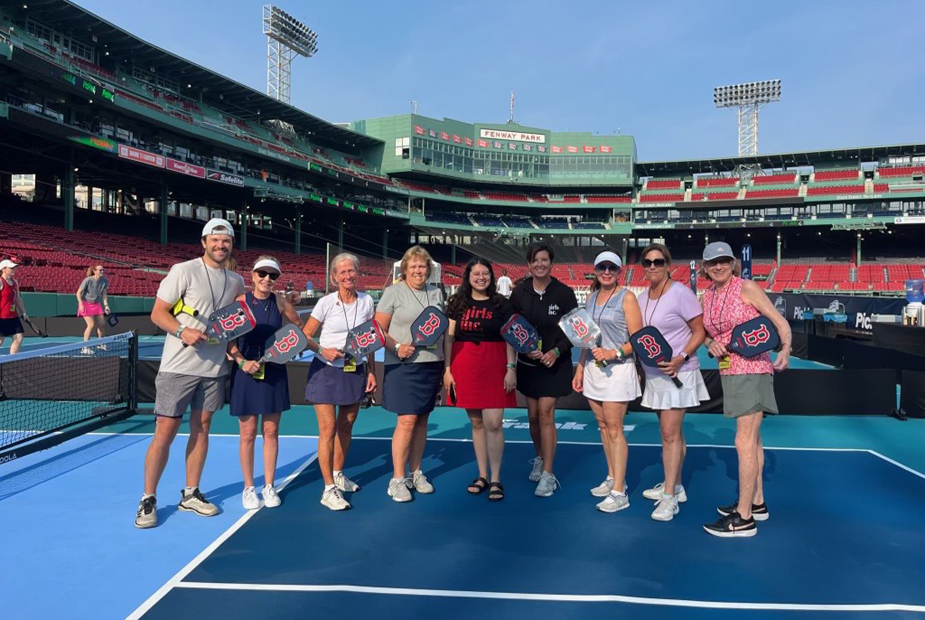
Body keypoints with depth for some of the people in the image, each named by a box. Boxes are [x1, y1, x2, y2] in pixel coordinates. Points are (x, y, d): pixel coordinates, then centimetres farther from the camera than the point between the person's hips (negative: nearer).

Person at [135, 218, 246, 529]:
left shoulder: (236, 281, 10)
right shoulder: (183, 271, -6)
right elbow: (158, 312, -8)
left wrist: (233, 346, 2)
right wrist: (183, 331, -23)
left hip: (215, 368, 5)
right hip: (179, 366, -5)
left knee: (201, 428, 11)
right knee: (165, 431, -2)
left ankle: (190, 494, 24)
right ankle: (148, 500, 12)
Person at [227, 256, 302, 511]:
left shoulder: (280, 302, -1)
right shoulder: (240, 301, -7)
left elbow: (299, 326, 14)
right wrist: (242, 361, -17)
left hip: (274, 373, 2)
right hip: (246, 373, -2)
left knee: (271, 431, 8)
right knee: (248, 433, 5)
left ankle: (269, 486, 22)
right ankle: (249, 488, 21)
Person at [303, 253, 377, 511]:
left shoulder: (367, 301, 1)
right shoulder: (326, 303, -8)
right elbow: (305, 336, -4)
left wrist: (371, 372, 4)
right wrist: (323, 350, -21)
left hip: (355, 371, 4)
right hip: (326, 371, -3)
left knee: (346, 426, 14)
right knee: (328, 429, -5)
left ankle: (338, 474, 34)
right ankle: (329, 489, 2)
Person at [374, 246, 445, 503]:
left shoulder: (436, 292, 12)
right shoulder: (393, 292, -3)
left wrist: (445, 364, 10)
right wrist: (397, 347, -19)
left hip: (432, 365, 5)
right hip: (403, 366, -5)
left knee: (421, 420, 11)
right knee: (407, 421, -8)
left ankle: (416, 474, 23)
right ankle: (397, 480, 4)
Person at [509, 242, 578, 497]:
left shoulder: (564, 293, -8)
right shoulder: (519, 292, -2)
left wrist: (556, 352, -16)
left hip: (555, 363, -3)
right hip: (528, 362, 3)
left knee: (545, 414, -8)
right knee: (533, 416, 10)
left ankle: (548, 474, -1)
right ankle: (540, 459, 35)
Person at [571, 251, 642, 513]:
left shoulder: (627, 297, -5)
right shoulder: (591, 297, 13)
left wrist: (613, 353, -21)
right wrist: (579, 369, 15)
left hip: (617, 369, -6)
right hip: (593, 368, 6)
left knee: (614, 427, -6)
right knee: (603, 425, 10)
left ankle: (619, 492, -1)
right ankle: (612, 478, 23)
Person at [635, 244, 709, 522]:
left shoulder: (681, 293, -11)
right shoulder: (642, 298, 10)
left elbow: (700, 331, -10)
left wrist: (681, 358, -21)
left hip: (677, 373, -7)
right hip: (654, 374, 7)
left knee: (670, 433, -6)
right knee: (671, 433, 15)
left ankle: (669, 497, 2)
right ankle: (675, 486, 26)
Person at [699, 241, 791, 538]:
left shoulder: (747, 288, -11)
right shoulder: (706, 297, 7)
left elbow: (780, 322, -11)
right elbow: (706, 332, 18)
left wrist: (785, 349, -28)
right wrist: (711, 343, -5)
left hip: (752, 370, -7)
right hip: (728, 372, 8)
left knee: (744, 442, -8)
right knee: (752, 439, 18)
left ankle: (744, 518, 0)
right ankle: (756, 502, 31)